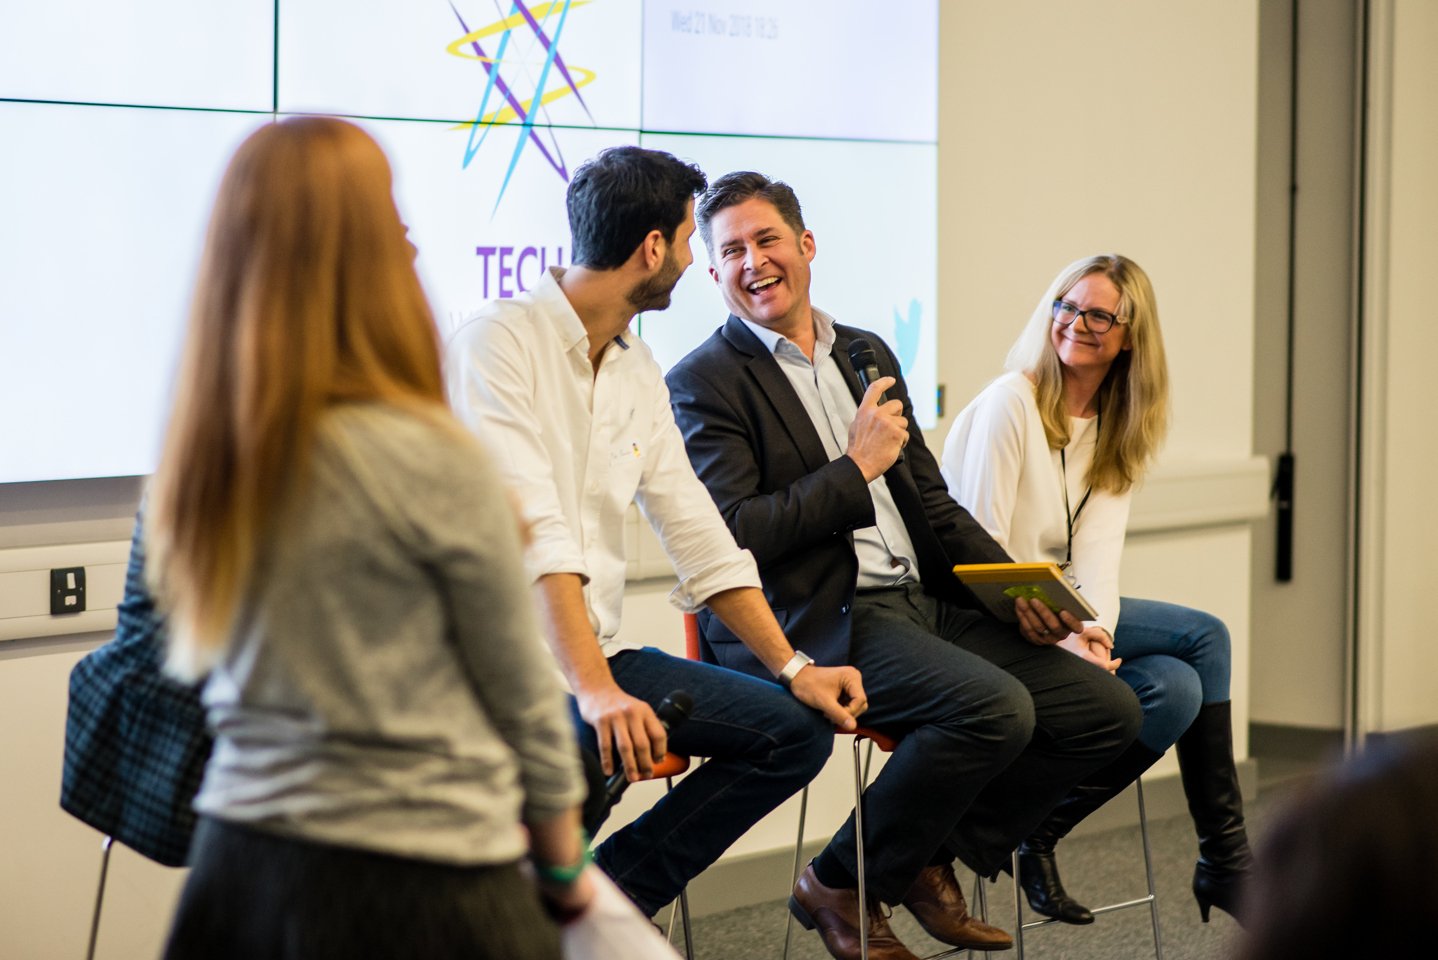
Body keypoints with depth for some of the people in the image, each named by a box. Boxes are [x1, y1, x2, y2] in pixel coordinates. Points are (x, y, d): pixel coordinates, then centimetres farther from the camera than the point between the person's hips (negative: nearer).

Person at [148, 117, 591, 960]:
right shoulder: (433, 462, -17)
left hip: (235, 858, 6)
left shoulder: (201, 464, 0)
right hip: (413, 883, -6)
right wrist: (564, 863, 7)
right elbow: (522, 691, -7)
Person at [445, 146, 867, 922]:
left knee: (799, 728, -2)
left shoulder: (639, 373, 14)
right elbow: (535, 535, -22)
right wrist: (594, 688, -31)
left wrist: (792, 667, 7)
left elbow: (700, 539, 16)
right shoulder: (499, 343, -12)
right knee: (591, 746, -38)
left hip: (600, 652, 8)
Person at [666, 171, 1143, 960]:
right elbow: (731, 536, -15)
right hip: (815, 623, -8)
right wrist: (855, 468, -12)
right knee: (996, 707, -30)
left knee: (1107, 708, -2)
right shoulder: (703, 383, -3)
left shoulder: (867, 354, 19)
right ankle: (839, 884, -9)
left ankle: (932, 858, 10)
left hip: (922, 603, 8)